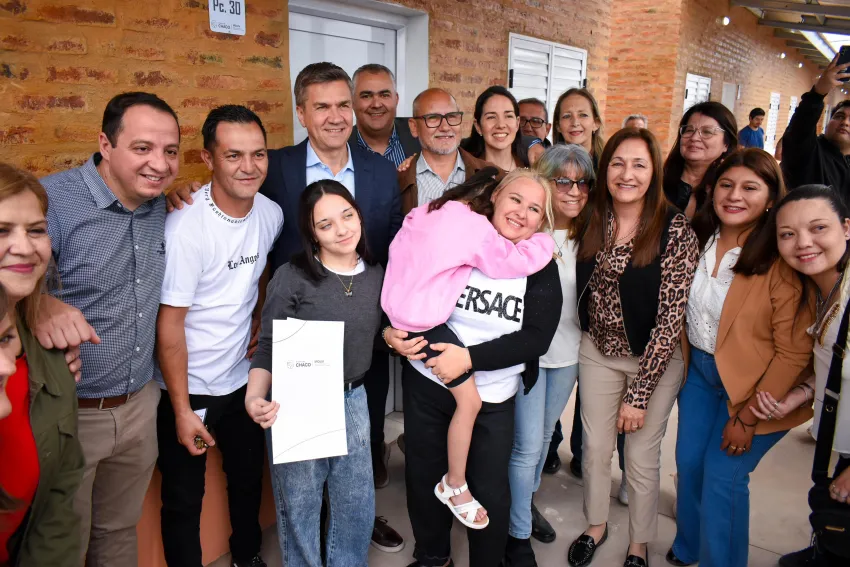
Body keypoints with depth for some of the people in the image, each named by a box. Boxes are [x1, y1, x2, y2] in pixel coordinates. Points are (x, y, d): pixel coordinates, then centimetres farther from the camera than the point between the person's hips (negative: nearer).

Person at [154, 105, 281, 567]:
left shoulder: (271, 213, -6)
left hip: (244, 379, 6)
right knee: (184, 500, 11)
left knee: (248, 480, 23)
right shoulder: (186, 227, -24)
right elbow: (169, 324, -19)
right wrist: (182, 410, -16)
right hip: (189, 389, -6)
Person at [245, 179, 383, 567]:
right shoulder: (292, 278, -16)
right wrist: (254, 398, -29)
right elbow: (268, 348, -14)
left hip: (352, 399, 5)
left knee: (357, 503, 17)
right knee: (299, 506, 13)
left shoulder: (375, 274, 0)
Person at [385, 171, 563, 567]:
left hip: (492, 396, 0)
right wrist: (390, 332, -17)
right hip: (426, 382, 1)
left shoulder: (540, 267, -5)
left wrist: (470, 358, -23)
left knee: (489, 490, 8)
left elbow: (536, 339, -14)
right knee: (424, 476, 15)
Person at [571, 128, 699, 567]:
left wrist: (639, 393, -17)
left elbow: (670, 319, -18)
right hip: (598, 352, 4)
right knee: (595, 446, 16)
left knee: (642, 456, 10)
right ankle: (596, 525, 42)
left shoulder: (676, 231, -19)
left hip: (656, 360, -3)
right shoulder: (592, 224, -6)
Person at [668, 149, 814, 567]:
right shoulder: (698, 240, -4)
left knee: (721, 477, -2)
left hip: (755, 383, -5)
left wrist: (748, 417, -16)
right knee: (689, 464, 13)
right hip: (699, 368, 5)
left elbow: (794, 352, -18)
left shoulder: (781, 260, -21)